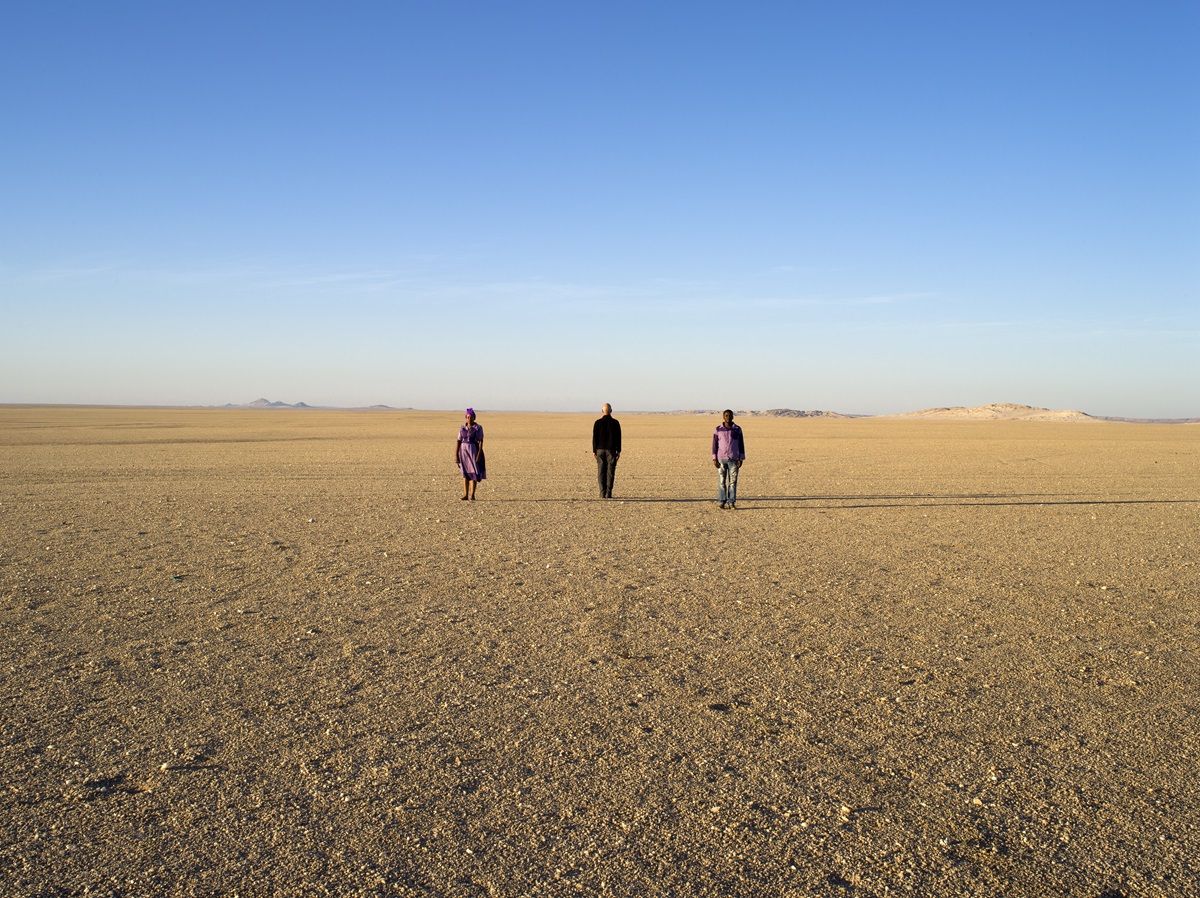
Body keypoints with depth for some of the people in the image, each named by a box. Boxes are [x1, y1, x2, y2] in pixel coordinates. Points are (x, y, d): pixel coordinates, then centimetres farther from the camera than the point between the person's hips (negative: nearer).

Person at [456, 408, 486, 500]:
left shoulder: (478, 428, -5)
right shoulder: (462, 428, 7)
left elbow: (481, 442, -9)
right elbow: (459, 442, 6)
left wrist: (479, 455, -17)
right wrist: (456, 455, 0)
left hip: (474, 451, -3)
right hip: (464, 452, 3)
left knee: (473, 473, -4)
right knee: (465, 473, 4)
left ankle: (472, 495, 2)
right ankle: (465, 495, 6)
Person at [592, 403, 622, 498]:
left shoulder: (598, 422, -1)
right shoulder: (615, 422, -1)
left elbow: (595, 437, 0)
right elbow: (618, 438, 1)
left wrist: (594, 450, 6)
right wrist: (618, 451, 7)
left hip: (600, 449, 0)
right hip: (611, 450, 0)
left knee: (601, 472, 3)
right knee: (610, 472, 1)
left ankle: (602, 493, -1)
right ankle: (608, 493, -4)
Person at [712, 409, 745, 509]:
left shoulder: (737, 429, 1)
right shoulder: (718, 429, 1)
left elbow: (741, 445, 3)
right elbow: (715, 444, 2)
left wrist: (741, 459, -4)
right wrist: (714, 459, -5)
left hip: (734, 459, 0)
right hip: (721, 458, 0)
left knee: (733, 481, -1)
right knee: (721, 481, 0)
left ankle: (732, 503, 4)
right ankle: (721, 502, 5)